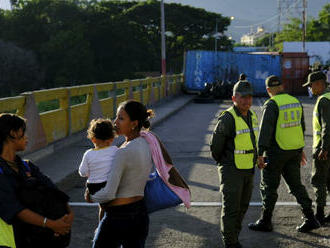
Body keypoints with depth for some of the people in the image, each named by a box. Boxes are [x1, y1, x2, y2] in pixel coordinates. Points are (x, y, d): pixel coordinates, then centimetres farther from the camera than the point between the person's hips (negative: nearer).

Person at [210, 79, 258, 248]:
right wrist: (223, 163, 2)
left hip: (248, 170, 8)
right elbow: (215, 145, -11)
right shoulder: (227, 119, -19)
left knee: (243, 206, 16)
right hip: (231, 171, -8)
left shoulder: (252, 117, 7)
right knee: (231, 207, -4)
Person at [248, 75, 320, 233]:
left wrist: (260, 154, -21)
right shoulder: (296, 102, 9)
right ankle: (310, 219, 11)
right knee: (296, 185, 14)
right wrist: (300, 149, 25)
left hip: (276, 152, -7)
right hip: (295, 150, 7)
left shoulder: (272, 104, -14)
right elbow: (301, 127, 16)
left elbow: (265, 130, -21)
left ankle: (265, 222, 14)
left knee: (269, 186, 5)